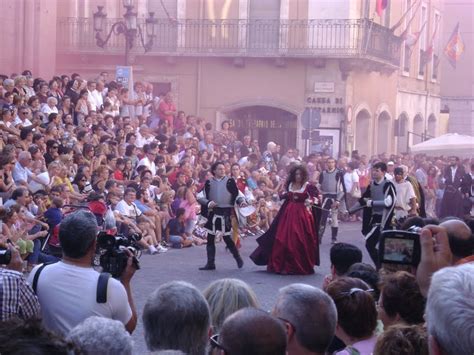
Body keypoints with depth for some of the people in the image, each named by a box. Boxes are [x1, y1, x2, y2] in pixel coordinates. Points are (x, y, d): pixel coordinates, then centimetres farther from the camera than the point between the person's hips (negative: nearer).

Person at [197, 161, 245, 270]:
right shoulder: (209, 182, 7)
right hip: (213, 213, 3)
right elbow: (201, 197, 7)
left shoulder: (229, 181, 2)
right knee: (210, 239, 5)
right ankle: (210, 263, 13)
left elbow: (237, 194, 5)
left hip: (226, 213, -3)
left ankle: (238, 259, 16)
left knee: (227, 237, -3)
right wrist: (208, 203, -11)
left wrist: (241, 201, -15)